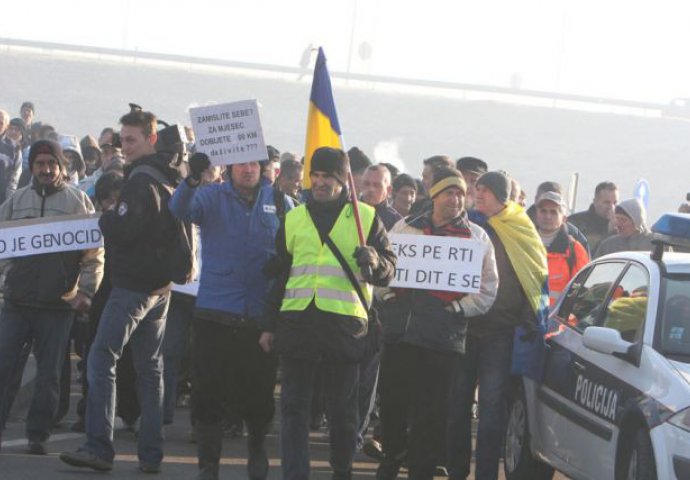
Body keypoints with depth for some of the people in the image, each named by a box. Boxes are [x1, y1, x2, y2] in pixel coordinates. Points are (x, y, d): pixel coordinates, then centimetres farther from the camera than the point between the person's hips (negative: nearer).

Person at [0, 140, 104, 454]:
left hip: (58, 303, -2)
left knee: (49, 373, 1)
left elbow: (94, 254, 1)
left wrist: (85, 293, -6)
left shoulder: (77, 201, 2)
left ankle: (38, 434, 8)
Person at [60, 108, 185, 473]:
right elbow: (179, 230, 22)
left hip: (133, 285, -9)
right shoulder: (169, 179, 14)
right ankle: (151, 454, 10)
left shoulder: (139, 181, -15)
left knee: (102, 360, -9)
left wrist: (105, 218, -4)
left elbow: (123, 230, -22)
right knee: (150, 367, 11)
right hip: (161, 285, 9)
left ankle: (99, 447, -16)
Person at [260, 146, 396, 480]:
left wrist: (374, 262, -17)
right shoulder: (293, 219, 14)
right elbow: (278, 275, 17)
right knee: (293, 406, -1)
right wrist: (269, 325, 13)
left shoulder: (366, 217, 6)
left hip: (344, 324, -2)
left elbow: (389, 269, 6)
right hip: (296, 321, 2)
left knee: (342, 408, 7)